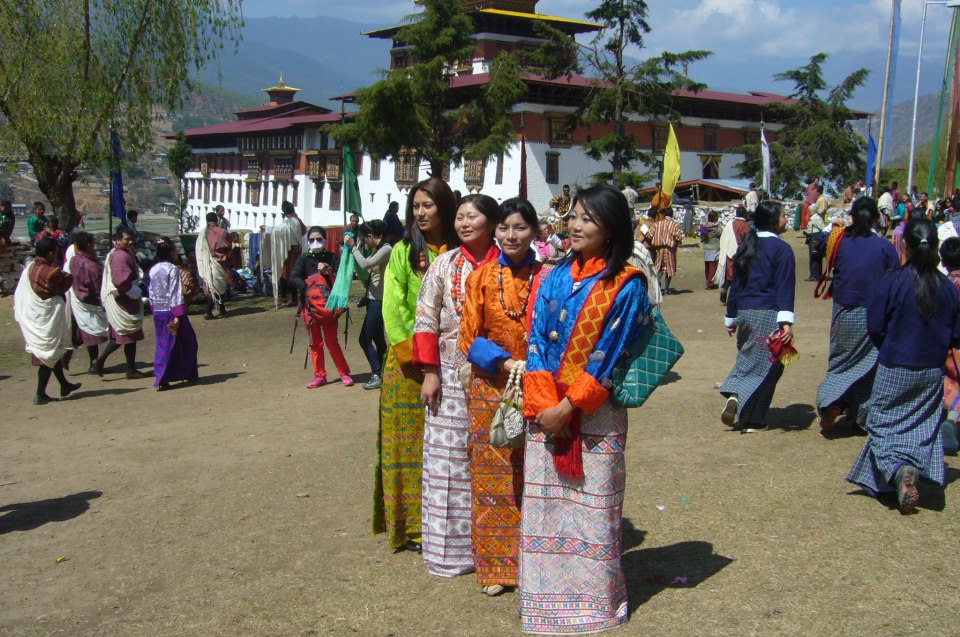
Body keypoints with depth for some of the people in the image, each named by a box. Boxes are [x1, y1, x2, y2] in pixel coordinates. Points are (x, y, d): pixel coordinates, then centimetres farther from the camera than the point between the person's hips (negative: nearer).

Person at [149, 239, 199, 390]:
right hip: (171, 311, -7)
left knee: (162, 345, 11)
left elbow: (151, 293, 12)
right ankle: (189, 374, 16)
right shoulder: (173, 269, -13)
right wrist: (178, 315, -19)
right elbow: (176, 294, -18)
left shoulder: (153, 270, 8)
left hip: (158, 312, 7)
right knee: (187, 342, 9)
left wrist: (154, 310, 20)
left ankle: (160, 379, 6)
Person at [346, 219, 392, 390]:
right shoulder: (377, 249, 13)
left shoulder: (386, 250, -15)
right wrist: (356, 247, 5)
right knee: (377, 338, 14)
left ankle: (377, 375, -1)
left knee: (365, 339, -6)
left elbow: (365, 264, -25)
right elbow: (366, 269, 8)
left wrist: (353, 246, -15)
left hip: (378, 301, -10)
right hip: (373, 299, 10)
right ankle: (381, 372, 22)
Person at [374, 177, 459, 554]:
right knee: (409, 439, 1)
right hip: (409, 363, -2)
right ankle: (410, 525, 10)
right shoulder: (403, 252, 2)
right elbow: (393, 308, -4)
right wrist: (412, 354, -11)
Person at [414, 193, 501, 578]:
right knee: (448, 456, 3)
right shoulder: (444, 265, 3)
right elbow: (426, 320, 1)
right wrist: (430, 371, -5)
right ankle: (450, 546, 15)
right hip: (451, 373, 1)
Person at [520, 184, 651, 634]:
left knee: (592, 506, 3)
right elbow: (537, 342, 1)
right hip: (546, 411, 4)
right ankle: (548, 594, 23)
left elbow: (608, 357, -12)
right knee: (544, 504, 9)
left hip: (595, 415, -4)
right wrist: (545, 405, -10)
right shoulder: (555, 278, 6)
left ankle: (595, 599, 18)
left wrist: (569, 406, -15)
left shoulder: (626, 287, -7)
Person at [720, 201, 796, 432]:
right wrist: (786, 321, -19)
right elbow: (785, 288, -15)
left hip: (745, 313, 6)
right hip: (768, 315, -6)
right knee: (764, 366, 4)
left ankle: (734, 394, -5)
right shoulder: (781, 249, -8)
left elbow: (735, 283, 13)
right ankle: (751, 420, 7)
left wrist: (731, 317, 19)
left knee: (747, 359, 20)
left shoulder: (745, 246, 10)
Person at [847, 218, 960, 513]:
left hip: (894, 369, -3)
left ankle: (899, 469, -18)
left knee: (883, 425, 5)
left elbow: (875, 327, -10)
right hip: (932, 371, 4)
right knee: (924, 427, 18)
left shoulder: (892, 281, -16)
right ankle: (917, 469, 11)